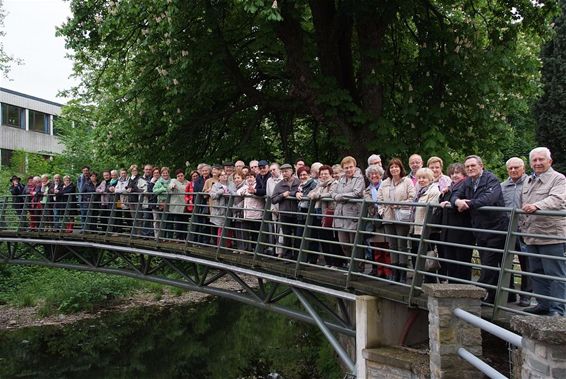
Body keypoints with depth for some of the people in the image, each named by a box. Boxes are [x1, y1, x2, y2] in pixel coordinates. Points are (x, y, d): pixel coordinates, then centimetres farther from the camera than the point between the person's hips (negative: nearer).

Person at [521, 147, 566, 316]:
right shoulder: (528, 182, 19)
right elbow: (523, 206, 27)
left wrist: (537, 206, -38)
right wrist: (523, 226, 22)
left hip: (552, 236, -8)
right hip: (532, 236, 8)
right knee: (536, 272, 14)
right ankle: (543, 305, 24)